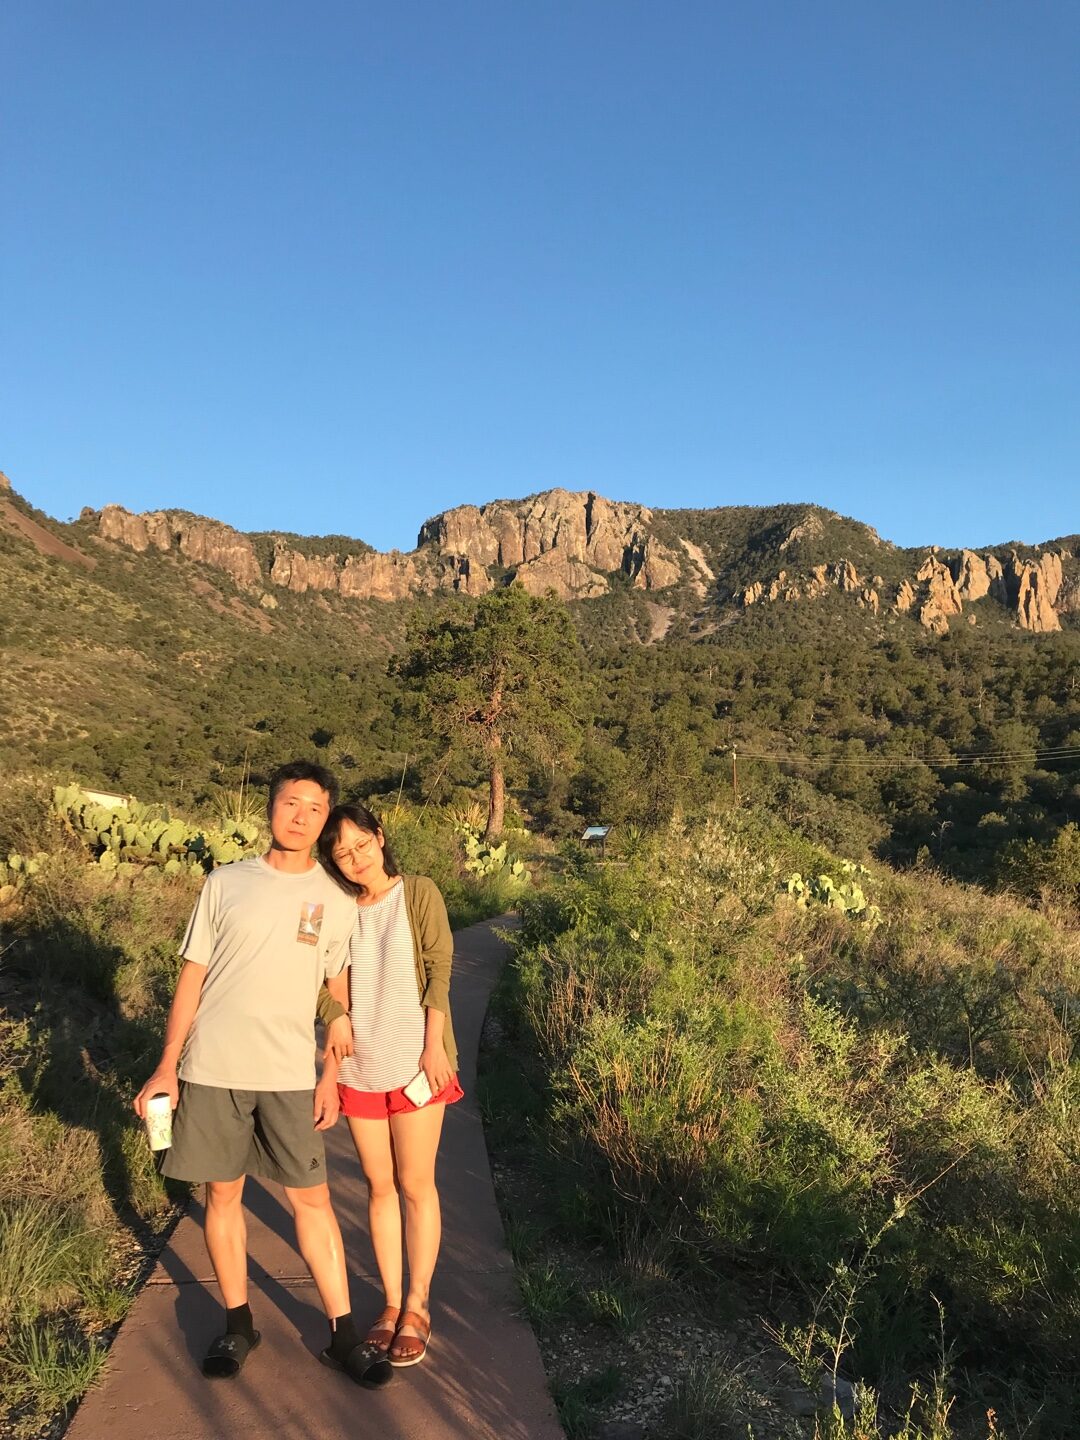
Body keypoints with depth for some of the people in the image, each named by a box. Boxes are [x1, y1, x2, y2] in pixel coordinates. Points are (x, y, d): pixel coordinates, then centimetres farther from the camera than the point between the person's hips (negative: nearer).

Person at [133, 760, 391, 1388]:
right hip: (212, 1070, 1)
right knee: (224, 1194, 11)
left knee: (312, 1198, 3)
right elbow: (193, 977, 3)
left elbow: (339, 996, 7)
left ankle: (343, 1335, 17)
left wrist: (331, 1078, 3)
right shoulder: (225, 884, 0)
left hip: (290, 1075, 0)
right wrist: (167, 1066, 0)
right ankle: (238, 1326, 29)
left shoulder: (337, 901, 1)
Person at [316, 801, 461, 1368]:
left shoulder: (418, 893, -7)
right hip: (360, 1065, 4)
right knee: (379, 1185, 12)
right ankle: (391, 1303, 25)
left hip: (414, 1061, -3)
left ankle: (417, 1307, 20)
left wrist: (434, 1045, -13)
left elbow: (439, 970, -9)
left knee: (416, 1184, 5)